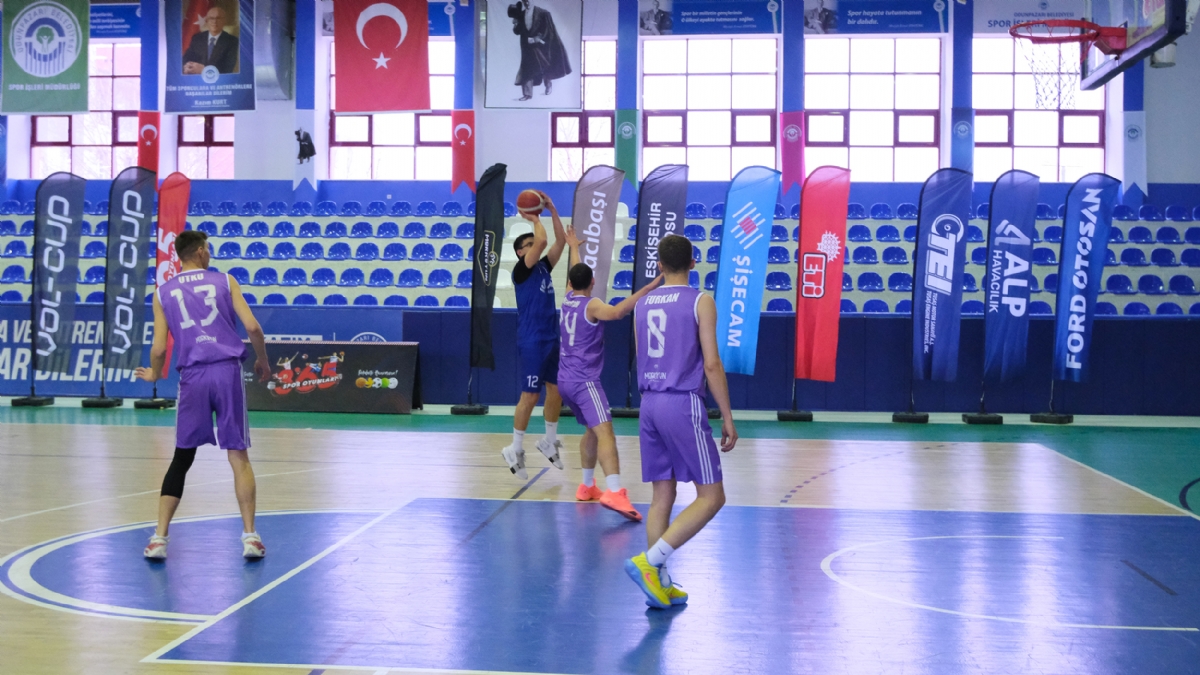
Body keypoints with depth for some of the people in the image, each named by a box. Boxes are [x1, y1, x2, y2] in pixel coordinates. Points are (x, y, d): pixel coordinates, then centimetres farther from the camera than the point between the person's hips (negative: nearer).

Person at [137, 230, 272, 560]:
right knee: (239, 456, 4)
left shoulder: (163, 292, 10)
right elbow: (252, 327, -2)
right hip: (228, 371, -1)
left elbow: (159, 348, 3)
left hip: (192, 376, 1)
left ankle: (159, 538, 7)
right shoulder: (225, 281, 8)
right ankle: (250, 536, 0)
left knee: (181, 459, 11)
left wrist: (153, 374, 24)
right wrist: (263, 361, 16)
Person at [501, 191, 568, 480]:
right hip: (531, 342, -8)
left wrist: (552, 209, 5)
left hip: (551, 339, 8)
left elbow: (560, 240, 8)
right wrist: (535, 218, -7)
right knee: (530, 395, -4)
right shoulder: (521, 270, -10)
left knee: (556, 390, 10)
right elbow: (543, 241, -22)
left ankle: (549, 442, 25)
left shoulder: (544, 267, 12)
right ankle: (515, 449, 6)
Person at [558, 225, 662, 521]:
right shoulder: (591, 305, -7)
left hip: (565, 380, 9)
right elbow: (616, 312, -31)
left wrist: (574, 247, 51)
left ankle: (587, 486, 30)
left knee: (592, 430, 26)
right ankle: (614, 492, -39)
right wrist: (648, 289, -37)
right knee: (605, 432, -22)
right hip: (584, 380, -9)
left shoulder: (568, 300, 13)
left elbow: (575, 275, 35)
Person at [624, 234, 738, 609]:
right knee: (711, 496, 0)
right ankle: (648, 561, -12)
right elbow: (711, 364, -10)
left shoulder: (643, 304, 11)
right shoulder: (700, 301, -6)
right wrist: (727, 417, -4)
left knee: (662, 496, 12)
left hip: (649, 404, 7)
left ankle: (661, 584, 11)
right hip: (684, 404, -6)